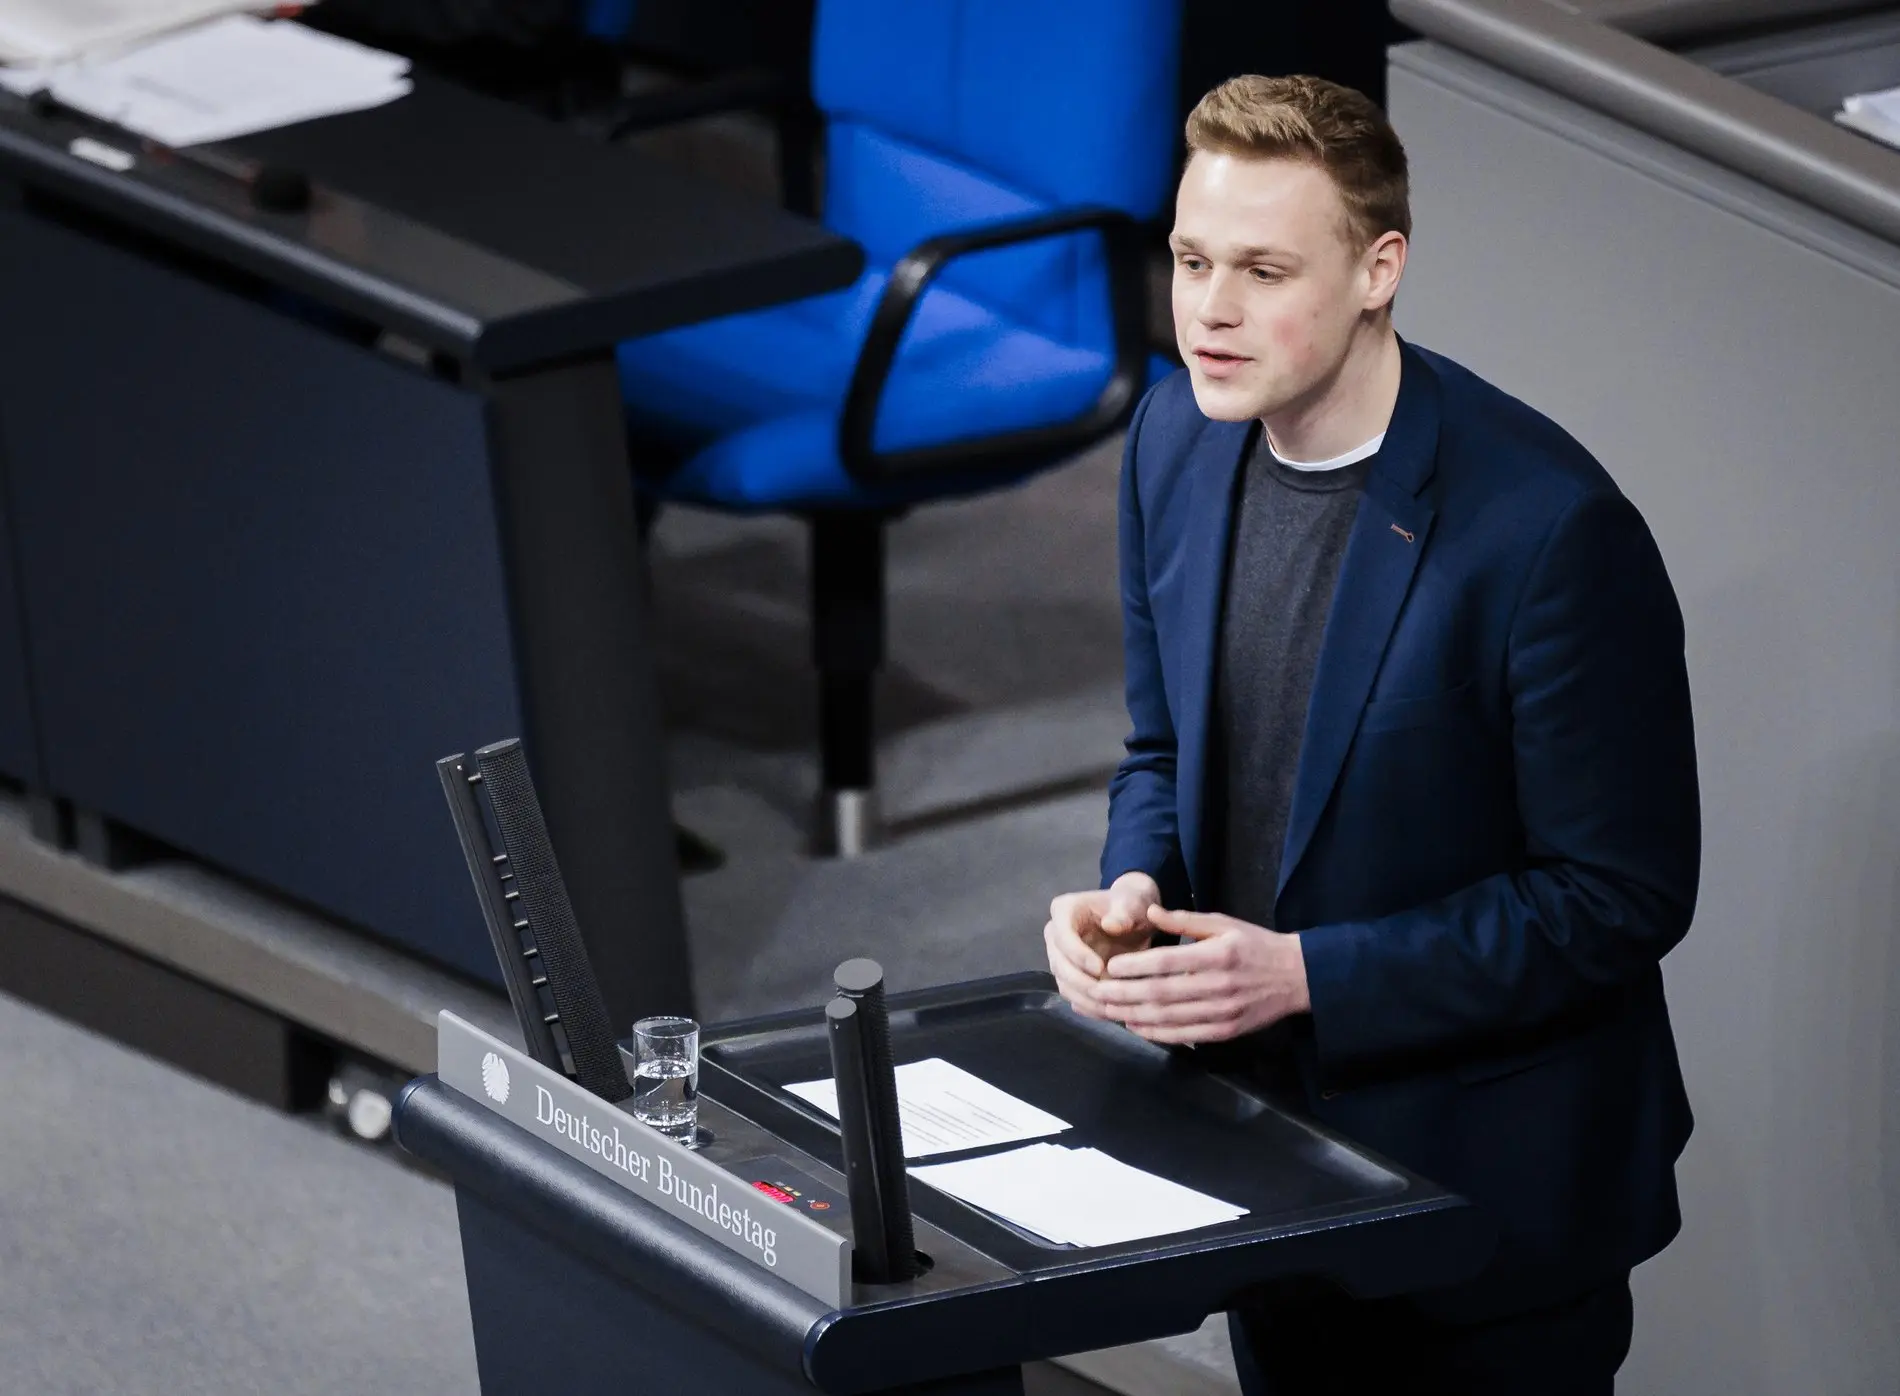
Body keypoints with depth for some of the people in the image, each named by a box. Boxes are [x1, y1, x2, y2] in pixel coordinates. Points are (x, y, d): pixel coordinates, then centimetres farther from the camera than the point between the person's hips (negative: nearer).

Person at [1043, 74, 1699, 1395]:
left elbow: (1621, 897, -20)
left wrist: (1305, 975, -24)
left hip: (1488, 1191, -6)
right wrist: (1133, 889, -11)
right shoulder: (1178, 440, -2)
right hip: (1266, 1142, 6)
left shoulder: (1548, 526, -24)